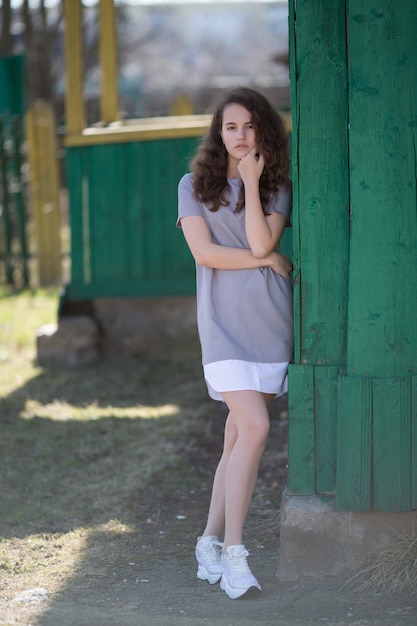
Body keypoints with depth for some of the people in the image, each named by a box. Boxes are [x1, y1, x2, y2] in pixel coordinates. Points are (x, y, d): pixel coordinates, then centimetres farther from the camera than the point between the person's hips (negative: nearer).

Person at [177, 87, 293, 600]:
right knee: (253, 426, -18)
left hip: (271, 321, 3)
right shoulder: (195, 186, 7)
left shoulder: (276, 190, 10)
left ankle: (211, 542, 14)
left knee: (239, 434, 4)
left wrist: (252, 181, -7)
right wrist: (269, 261, -3)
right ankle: (233, 551, -14)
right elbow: (204, 252, -5)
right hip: (225, 322, -3)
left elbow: (261, 243, -8)